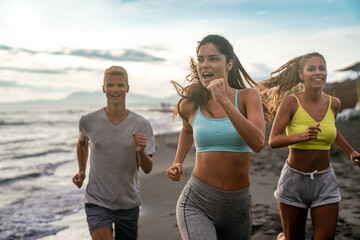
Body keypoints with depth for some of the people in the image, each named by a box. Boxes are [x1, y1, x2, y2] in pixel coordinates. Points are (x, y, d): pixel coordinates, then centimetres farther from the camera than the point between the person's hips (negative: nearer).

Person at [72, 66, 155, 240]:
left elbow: (147, 169, -9)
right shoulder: (88, 122, -7)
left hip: (129, 204, 2)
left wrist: (141, 152, -28)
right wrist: (81, 171, 9)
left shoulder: (141, 125, -9)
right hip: (97, 201, -1)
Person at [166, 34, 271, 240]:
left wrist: (224, 101, -26)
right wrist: (178, 163, 10)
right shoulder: (190, 105, -2)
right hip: (196, 203, -1)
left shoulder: (247, 97, -7)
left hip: (238, 204, 1)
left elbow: (257, 143, -23)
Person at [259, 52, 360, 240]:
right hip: (294, 179, -3)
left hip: (325, 181, 3)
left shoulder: (333, 104, 0)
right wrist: (301, 136, -32)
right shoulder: (291, 101, -13)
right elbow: (273, 140, -17)